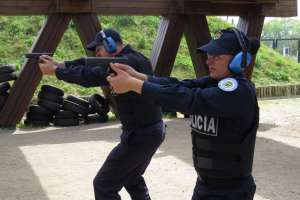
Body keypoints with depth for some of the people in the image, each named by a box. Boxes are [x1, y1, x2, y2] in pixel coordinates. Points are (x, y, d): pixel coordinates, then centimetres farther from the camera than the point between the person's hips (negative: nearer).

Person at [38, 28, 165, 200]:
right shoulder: (132, 58, 11)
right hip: (153, 131, 10)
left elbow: (91, 76, -23)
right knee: (132, 179, 27)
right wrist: (60, 64, 1)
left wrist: (56, 70, -11)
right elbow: (92, 65, 10)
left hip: (140, 135, -10)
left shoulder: (127, 62, -19)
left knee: (104, 185, 0)